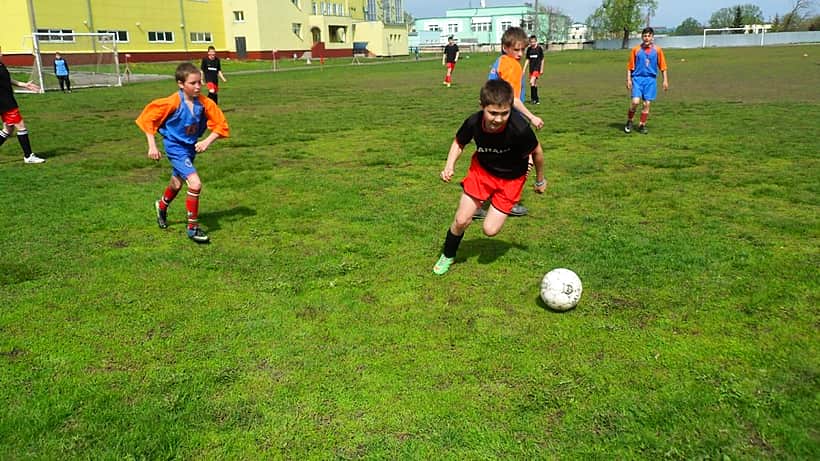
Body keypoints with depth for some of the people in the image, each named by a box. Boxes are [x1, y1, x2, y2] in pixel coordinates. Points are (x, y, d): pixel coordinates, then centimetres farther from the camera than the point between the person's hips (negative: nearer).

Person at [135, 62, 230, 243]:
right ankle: (193, 227, -6)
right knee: (195, 184, -21)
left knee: (177, 184, 27)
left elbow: (221, 125, -6)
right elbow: (147, 118, -14)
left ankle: (162, 206, 59)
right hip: (176, 147, -6)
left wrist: (207, 141, -21)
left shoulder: (204, 103, -14)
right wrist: (152, 146, -15)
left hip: (191, 147, 6)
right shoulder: (172, 103, -24)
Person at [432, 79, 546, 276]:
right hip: (482, 169, 2)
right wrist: (449, 166, -19)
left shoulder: (520, 128, -36)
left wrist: (540, 180, 0)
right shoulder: (473, 122, -26)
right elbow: (459, 142, -3)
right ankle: (447, 256, 27)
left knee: (490, 230, -6)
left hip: (510, 178, -2)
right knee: (461, 220, -3)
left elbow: (537, 152, -15)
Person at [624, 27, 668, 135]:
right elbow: (630, 66, 5)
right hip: (637, 78, -2)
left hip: (651, 79, 2)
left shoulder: (657, 50, 4)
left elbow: (662, 66, 8)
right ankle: (629, 121, 6)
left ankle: (642, 125, 15)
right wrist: (628, 80, -1)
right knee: (635, 101, -16)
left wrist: (665, 80, 5)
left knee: (647, 103, 1)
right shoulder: (636, 49, 2)